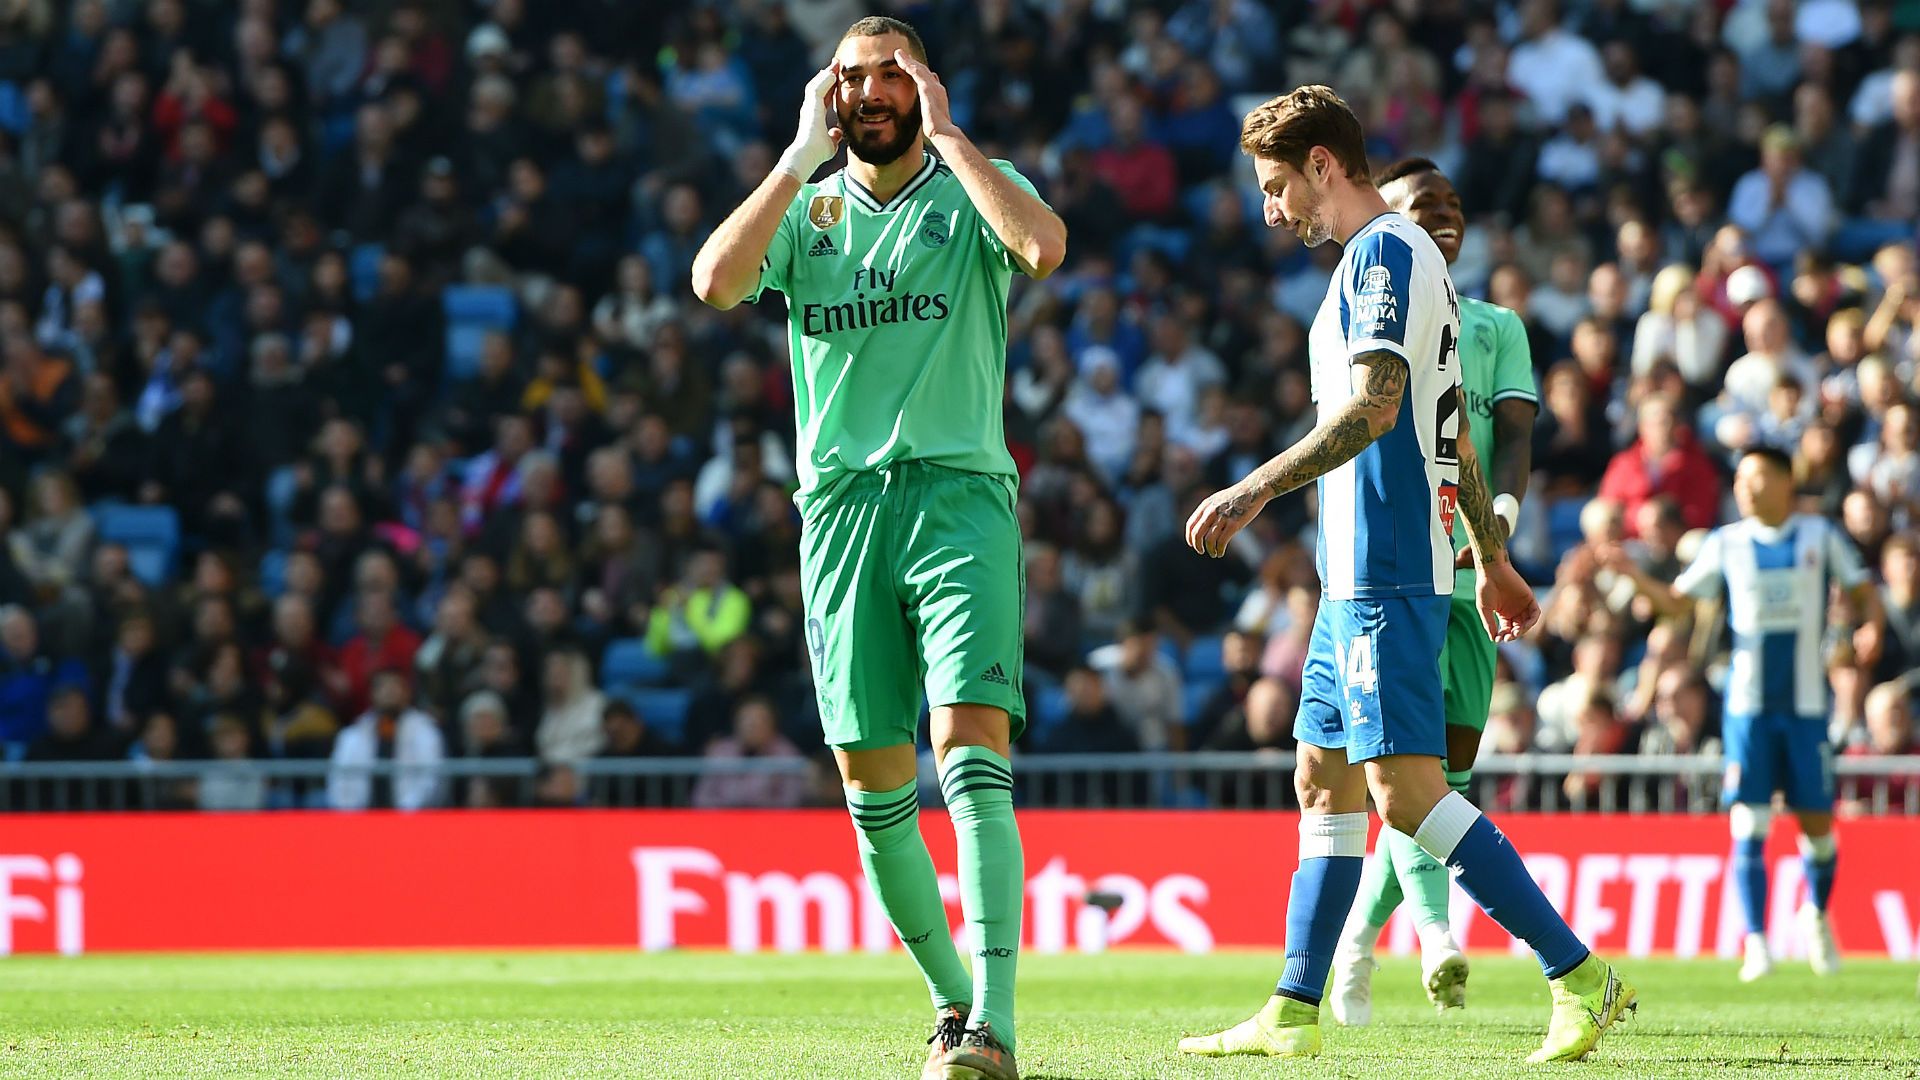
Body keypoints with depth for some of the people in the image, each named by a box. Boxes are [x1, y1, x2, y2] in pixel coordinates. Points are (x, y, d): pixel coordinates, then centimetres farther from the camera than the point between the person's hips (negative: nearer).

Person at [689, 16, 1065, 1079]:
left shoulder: (971, 191, 6)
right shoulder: (806, 209, 14)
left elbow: (1044, 247, -17)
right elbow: (714, 281, -6)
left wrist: (948, 132, -9)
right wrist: (801, 157, -4)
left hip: (960, 494, -3)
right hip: (841, 505, 3)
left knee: (971, 750, -18)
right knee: (872, 782, 4)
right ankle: (950, 994, 21)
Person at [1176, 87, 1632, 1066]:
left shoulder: (1385, 253, -10)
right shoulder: (1408, 257, 21)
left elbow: (1373, 406, -23)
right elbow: (1453, 431, 27)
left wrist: (1254, 491, -26)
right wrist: (1492, 560, 31)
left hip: (1385, 572, -11)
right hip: (1362, 574, 11)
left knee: (1405, 790, -15)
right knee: (1324, 780, 11)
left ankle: (1580, 976, -16)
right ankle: (1294, 1014, 14)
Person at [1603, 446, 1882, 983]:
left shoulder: (1820, 536, 5)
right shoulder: (1725, 544, 6)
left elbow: (1863, 591, 11)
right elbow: (1676, 601, 10)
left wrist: (1872, 627, -10)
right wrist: (1633, 575, -7)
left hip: (1806, 705, 0)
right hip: (1748, 704, 0)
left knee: (1817, 823, 2)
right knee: (1749, 826, -9)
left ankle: (1817, 916, 30)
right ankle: (1756, 944, -7)